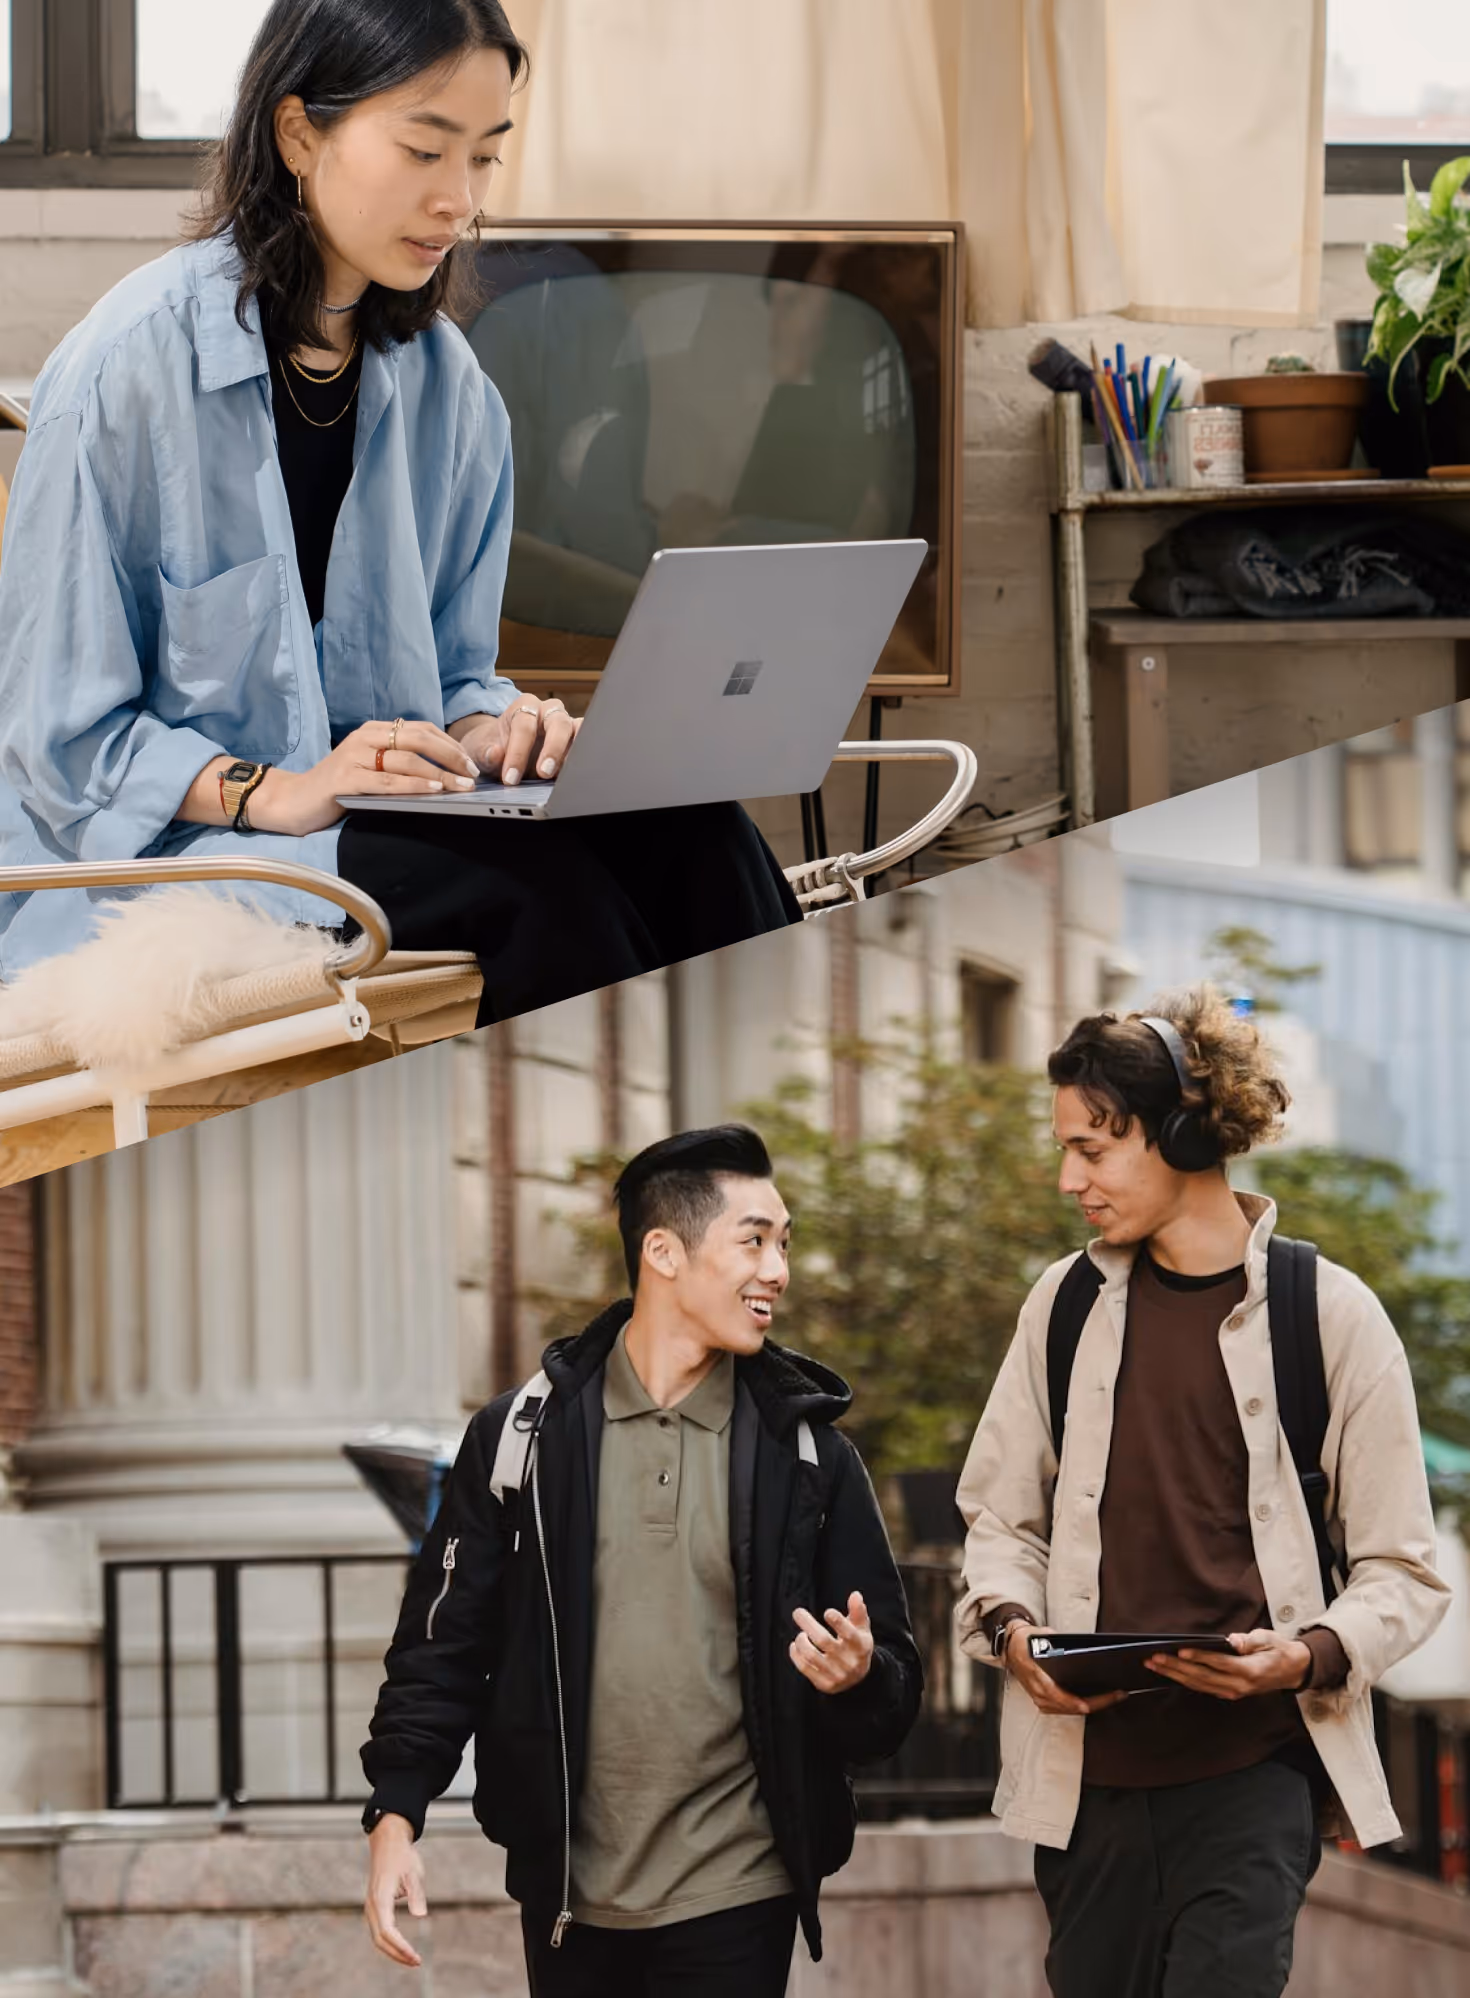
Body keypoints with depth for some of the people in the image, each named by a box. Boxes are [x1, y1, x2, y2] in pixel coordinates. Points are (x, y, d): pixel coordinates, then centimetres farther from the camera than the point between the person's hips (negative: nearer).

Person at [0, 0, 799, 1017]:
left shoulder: (449, 389, 10)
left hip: (376, 816, 6)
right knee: (533, 886, -31)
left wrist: (488, 727, -6)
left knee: (689, 837, -22)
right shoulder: (129, 369, -11)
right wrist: (268, 794, -25)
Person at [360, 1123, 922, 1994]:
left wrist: (858, 1679, -17)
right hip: (568, 1898, 1)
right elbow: (444, 1643, 5)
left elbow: (895, 1689, 5)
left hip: (733, 1901, 0)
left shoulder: (807, 1452, 4)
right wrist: (396, 1814, -6)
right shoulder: (524, 1436, 3)